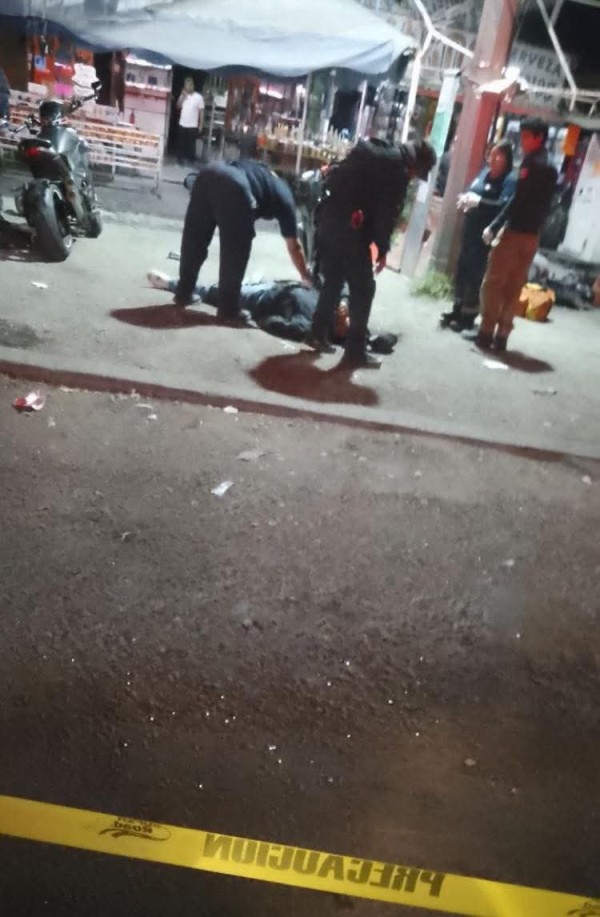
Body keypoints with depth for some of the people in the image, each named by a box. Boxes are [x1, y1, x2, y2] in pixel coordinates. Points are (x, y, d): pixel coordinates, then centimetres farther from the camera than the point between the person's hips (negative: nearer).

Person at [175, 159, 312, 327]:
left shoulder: (261, 171, 38)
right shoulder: (284, 196, 23)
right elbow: (294, 247, 27)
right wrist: (308, 278, 38)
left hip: (209, 172, 7)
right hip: (234, 189, -6)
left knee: (194, 240, 18)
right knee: (235, 253, 8)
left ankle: (183, 294, 32)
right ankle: (228, 310, 15)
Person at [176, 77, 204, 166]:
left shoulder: (199, 97, -5)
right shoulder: (183, 95, 7)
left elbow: (201, 112, -4)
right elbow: (178, 107, 2)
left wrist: (201, 125, -8)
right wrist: (182, 96, -9)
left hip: (193, 126, -4)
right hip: (182, 125, 4)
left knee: (191, 144, 1)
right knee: (181, 143, 8)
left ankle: (191, 160, 11)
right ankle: (180, 159, 20)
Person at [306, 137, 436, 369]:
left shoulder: (369, 150, 20)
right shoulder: (398, 171, -5)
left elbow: (336, 178, 20)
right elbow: (387, 214, -9)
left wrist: (323, 217, 20)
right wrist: (382, 249, 0)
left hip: (328, 217, 8)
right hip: (350, 228, -8)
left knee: (332, 281, 20)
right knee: (363, 288, 1)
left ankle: (318, 334, 24)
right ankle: (355, 351, 3)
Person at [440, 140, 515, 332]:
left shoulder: (510, 180, -11)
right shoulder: (485, 172, 12)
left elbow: (504, 205, -24)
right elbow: (470, 191, 17)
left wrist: (479, 201, -29)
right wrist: (466, 198, -6)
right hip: (469, 231, 7)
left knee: (474, 275, -3)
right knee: (461, 270, 13)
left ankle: (467, 318, 7)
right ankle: (457, 310, 28)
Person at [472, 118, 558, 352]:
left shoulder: (532, 164, -10)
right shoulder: (550, 169, 17)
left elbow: (517, 201, -17)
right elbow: (543, 205, 16)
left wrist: (493, 226, -15)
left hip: (515, 231, -8)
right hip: (531, 236, 8)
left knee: (493, 282, -2)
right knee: (514, 287, 8)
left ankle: (487, 332, -2)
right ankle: (501, 335, 10)